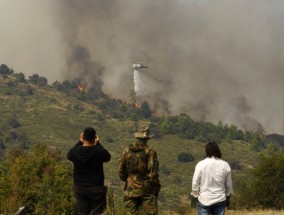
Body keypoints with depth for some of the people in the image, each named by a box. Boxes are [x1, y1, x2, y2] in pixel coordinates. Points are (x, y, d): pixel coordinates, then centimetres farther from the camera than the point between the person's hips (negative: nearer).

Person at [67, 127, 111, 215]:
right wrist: (98, 144, 11)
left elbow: (69, 156, 15)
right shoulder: (99, 151, -17)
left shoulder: (75, 151, -10)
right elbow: (108, 157, 5)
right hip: (96, 188, -3)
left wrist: (80, 142, 15)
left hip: (80, 188, 3)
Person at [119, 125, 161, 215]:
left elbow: (121, 170, 6)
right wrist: (157, 187, 0)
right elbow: (153, 173, -12)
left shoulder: (127, 151, 1)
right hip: (146, 190, -3)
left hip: (130, 190, 4)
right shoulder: (150, 151, -10)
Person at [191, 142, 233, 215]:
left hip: (204, 200, -3)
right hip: (220, 200, 3)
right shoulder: (225, 165, -3)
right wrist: (228, 197, 21)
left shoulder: (201, 164, -11)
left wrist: (196, 195, 9)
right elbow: (229, 184, 6)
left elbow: (195, 183, -7)